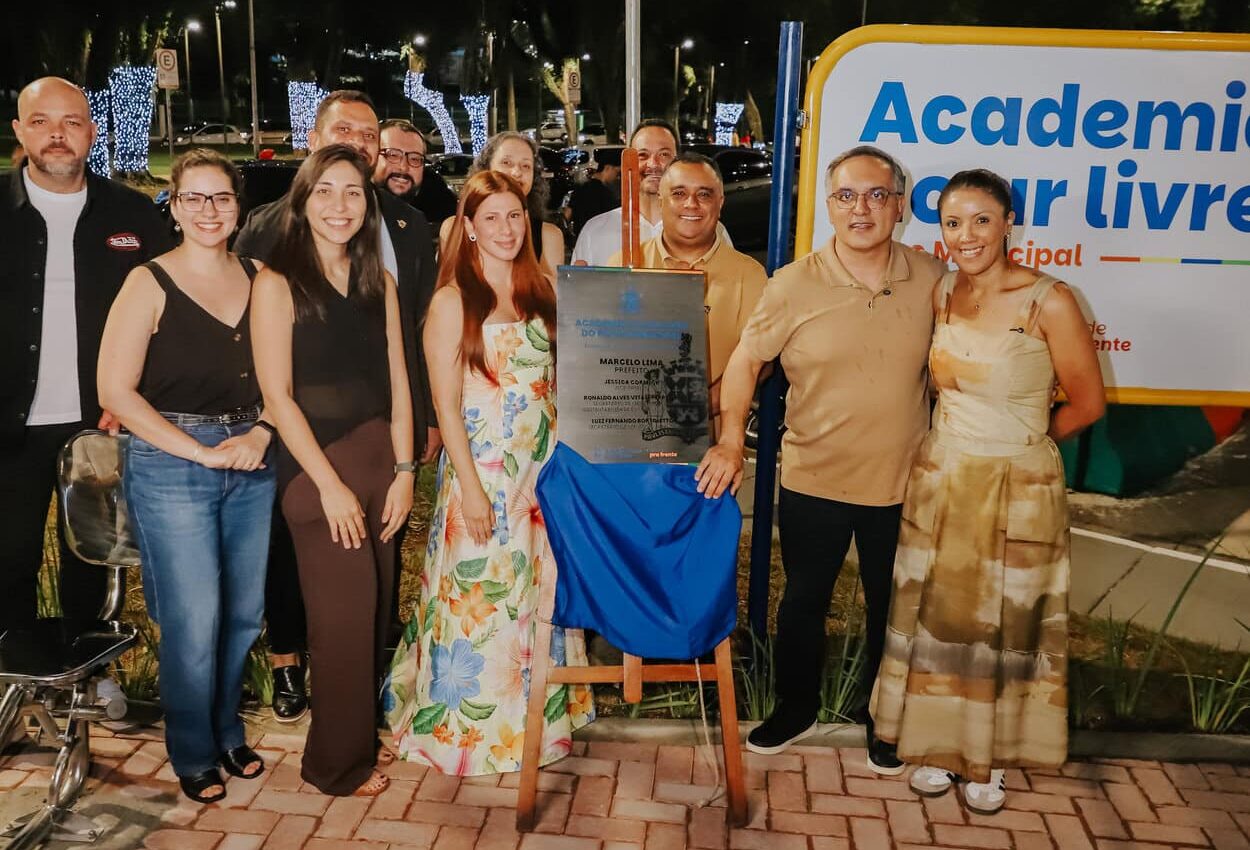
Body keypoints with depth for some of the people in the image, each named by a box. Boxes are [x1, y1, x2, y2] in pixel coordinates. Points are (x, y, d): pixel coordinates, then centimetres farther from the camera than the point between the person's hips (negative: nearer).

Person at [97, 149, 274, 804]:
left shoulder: (259, 279, 7)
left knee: (244, 613, 11)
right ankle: (193, 754, 23)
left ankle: (228, 731, 34)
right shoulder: (150, 283, -5)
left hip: (251, 462, 4)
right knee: (193, 621, 0)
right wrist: (201, 451, -14)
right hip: (171, 464, -4)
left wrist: (260, 433, -8)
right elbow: (115, 389, -11)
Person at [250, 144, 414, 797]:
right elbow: (277, 394, -10)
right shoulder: (278, 284, -5)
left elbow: (397, 385, 8)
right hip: (315, 471, -5)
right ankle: (340, 762, 20)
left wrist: (403, 470, -1)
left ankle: (362, 733, 31)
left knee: (375, 612, 11)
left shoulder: (379, 283, 9)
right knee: (345, 618, 2)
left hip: (380, 464, 5)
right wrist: (332, 484, -13)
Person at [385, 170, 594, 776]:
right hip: (482, 471, -5)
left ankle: (541, 717, 31)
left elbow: (556, 383, 12)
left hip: (543, 472, 5)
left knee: (540, 595, 13)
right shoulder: (453, 302, -7)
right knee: (480, 597, 4)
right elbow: (446, 404, -10)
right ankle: (470, 728, 23)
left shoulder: (542, 292, 8)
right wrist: (471, 487, -15)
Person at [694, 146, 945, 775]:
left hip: (902, 482, 1)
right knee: (804, 601, 16)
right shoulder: (794, 285, -11)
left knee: (890, 607, 17)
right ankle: (795, 709, 39)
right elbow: (745, 361, -3)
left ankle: (883, 722, 38)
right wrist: (731, 440, -13)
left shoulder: (930, 279, -4)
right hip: (812, 480, -1)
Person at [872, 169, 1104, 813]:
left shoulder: (1049, 301, -14)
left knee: (1004, 623, 10)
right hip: (941, 481, 4)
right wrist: (962, 441, 4)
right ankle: (939, 745, 31)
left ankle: (992, 758, 29)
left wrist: (1020, 440, 4)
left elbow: (1087, 403, -6)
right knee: (938, 616, 12)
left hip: (1019, 490, -4)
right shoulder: (942, 294, 1)